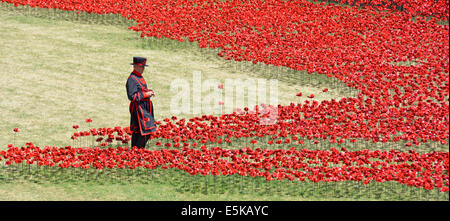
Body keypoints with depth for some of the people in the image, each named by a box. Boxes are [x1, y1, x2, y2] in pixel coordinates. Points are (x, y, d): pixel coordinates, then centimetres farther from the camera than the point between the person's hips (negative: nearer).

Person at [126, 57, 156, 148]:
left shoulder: (140, 77, 16)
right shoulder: (132, 79, -15)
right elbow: (132, 97, -22)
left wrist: (149, 92, 7)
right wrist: (146, 94, -19)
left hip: (144, 108, 10)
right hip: (138, 109, -10)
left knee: (137, 132, 12)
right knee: (146, 131, -12)